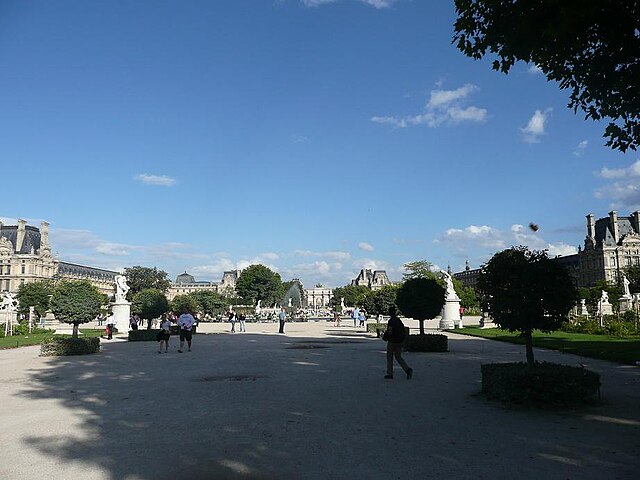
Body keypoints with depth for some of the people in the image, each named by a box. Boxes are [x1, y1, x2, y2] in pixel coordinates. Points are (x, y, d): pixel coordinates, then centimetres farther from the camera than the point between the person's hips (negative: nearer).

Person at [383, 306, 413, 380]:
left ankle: (390, 373, 12)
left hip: (392, 341, -7)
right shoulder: (399, 320, 9)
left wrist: (384, 337, -6)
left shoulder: (391, 321, -14)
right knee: (398, 357, 11)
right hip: (399, 342, 7)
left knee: (389, 357, 7)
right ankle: (408, 369, -7)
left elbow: (390, 331, -22)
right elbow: (403, 331, 12)